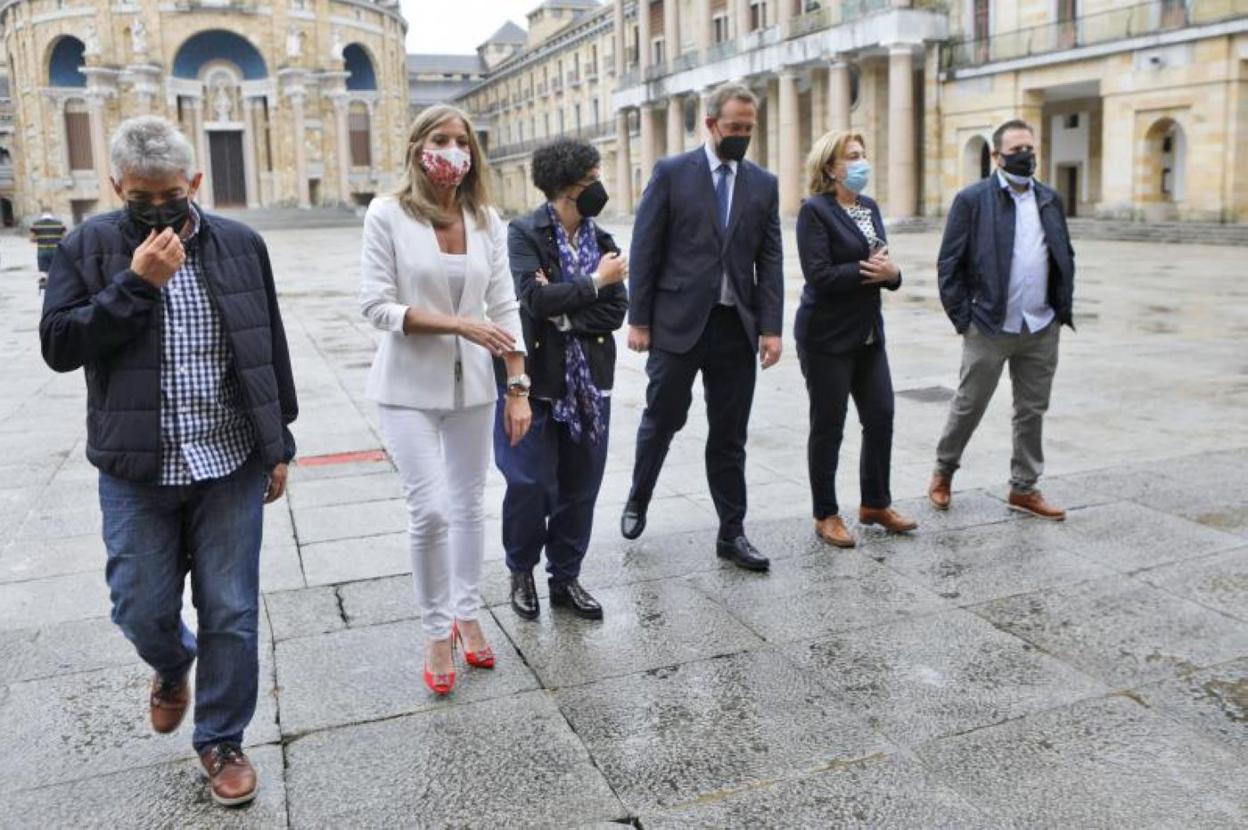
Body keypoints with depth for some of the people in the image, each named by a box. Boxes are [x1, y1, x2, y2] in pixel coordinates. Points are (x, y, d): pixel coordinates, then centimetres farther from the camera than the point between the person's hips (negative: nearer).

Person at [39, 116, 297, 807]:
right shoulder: (89, 247, 0)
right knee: (142, 611, 9)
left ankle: (221, 741, 26)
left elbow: (270, 350, 7)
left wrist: (279, 446, 8)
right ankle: (172, 667, 44)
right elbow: (58, 346, -9)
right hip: (137, 470, 0)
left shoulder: (240, 245, 3)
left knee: (231, 613, 6)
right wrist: (135, 282, -18)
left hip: (231, 464, 1)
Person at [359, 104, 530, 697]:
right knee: (430, 510, -9)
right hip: (408, 387, -4)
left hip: (471, 383, 4)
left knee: (468, 506, 13)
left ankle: (465, 615, 32)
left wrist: (519, 386, -1)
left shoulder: (487, 221, 2)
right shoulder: (388, 214, -8)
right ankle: (435, 632, 13)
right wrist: (458, 324, -20)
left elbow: (504, 307, 3)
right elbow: (376, 305, -11)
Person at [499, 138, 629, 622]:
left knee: (580, 486, 9)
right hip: (536, 379, -5)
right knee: (530, 484, -1)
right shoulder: (524, 233, -6)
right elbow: (535, 298, -20)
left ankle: (565, 577, 26)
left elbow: (616, 312, 0)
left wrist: (566, 313, -14)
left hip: (588, 382, 5)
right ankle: (521, 573, 23)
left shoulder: (602, 241, 9)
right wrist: (594, 282, -11)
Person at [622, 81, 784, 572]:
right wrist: (638, 319, -6)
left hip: (737, 327, 3)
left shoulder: (764, 184, 9)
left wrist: (771, 327, -2)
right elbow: (645, 250, -2)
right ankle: (637, 501, 34)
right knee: (661, 421, 8)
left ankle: (732, 533, 18)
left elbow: (770, 260, 6)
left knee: (730, 436, 8)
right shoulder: (671, 173, 0)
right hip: (678, 323, -2)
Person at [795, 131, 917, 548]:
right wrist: (867, 271, -14)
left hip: (868, 333, 7)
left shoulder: (870, 208, 12)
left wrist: (890, 272, -8)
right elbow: (819, 275, -20)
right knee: (828, 426, 3)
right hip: (827, 337, -7)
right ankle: (826, 515, 17)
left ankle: (875, 504, 26)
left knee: (881, 416, 8)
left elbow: (881, 266, 14)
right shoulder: (815, 211, -10)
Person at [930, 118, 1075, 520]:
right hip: (989, 329, -5)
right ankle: (943, 472, 26)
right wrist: (962, 318, -10)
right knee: (968, 407, 6)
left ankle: (1024, 489, 22)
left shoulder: (1050, 199, 11)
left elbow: (1065, 258, 16)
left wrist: (1063, 310, 8)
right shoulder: (972, 199, -5)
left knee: (1032, 412, 11)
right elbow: (949, 264, -7)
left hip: (1042, 330, 5)